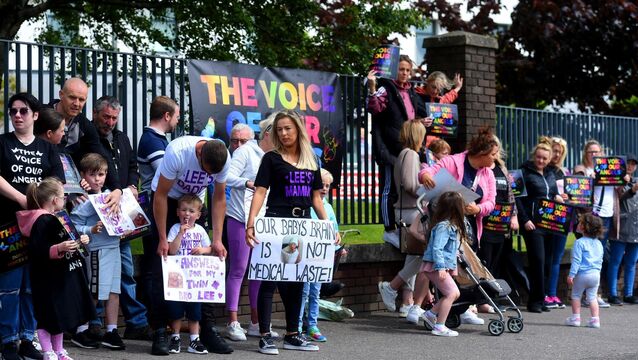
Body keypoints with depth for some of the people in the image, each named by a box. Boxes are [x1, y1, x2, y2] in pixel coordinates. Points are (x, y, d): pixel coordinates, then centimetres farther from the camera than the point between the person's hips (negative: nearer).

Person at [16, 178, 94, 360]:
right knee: (48, 317, -2)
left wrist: (79, 241, 13)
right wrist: (59, 248, -37)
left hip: (61, 277, 11)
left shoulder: (55, 218, 15)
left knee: (61, 315, 17)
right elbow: (37, 252, -26)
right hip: (48, 279, -11)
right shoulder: (42, 222, -19)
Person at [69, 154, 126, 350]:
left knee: (113, 291, 8)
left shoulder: (110, 195, 10)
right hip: (96, 251, -6)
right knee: (92, 293, 0)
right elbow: (74, 227, -14)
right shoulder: (83, 200, -10)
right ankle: (81, 331, 13)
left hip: (113, 247, 7)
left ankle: (111, 331, 16)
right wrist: (91, 230, -27)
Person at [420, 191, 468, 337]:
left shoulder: (452, 226, 14)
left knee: (455, 293, 11)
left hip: (444, 266, 10)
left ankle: (431, 313, 20)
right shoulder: (444, 226, -18)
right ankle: (439, 326, -12)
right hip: (435, 266, -10)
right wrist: (440, 267, -29)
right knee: (451, 293, -14)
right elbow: (436, 248, -25)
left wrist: (452, 267, 29)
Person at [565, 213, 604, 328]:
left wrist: (571, 275, -14)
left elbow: (576, 260, -16)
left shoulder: (579, 243, -12)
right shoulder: (598, 243, 10)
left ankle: (575, 318, 11)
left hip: (582, 274, -6)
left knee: (576, 295, 10)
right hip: (596, 274, 6)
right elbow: (600, 261, 16)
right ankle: (595, 319, 6)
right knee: (592, 297, 11)